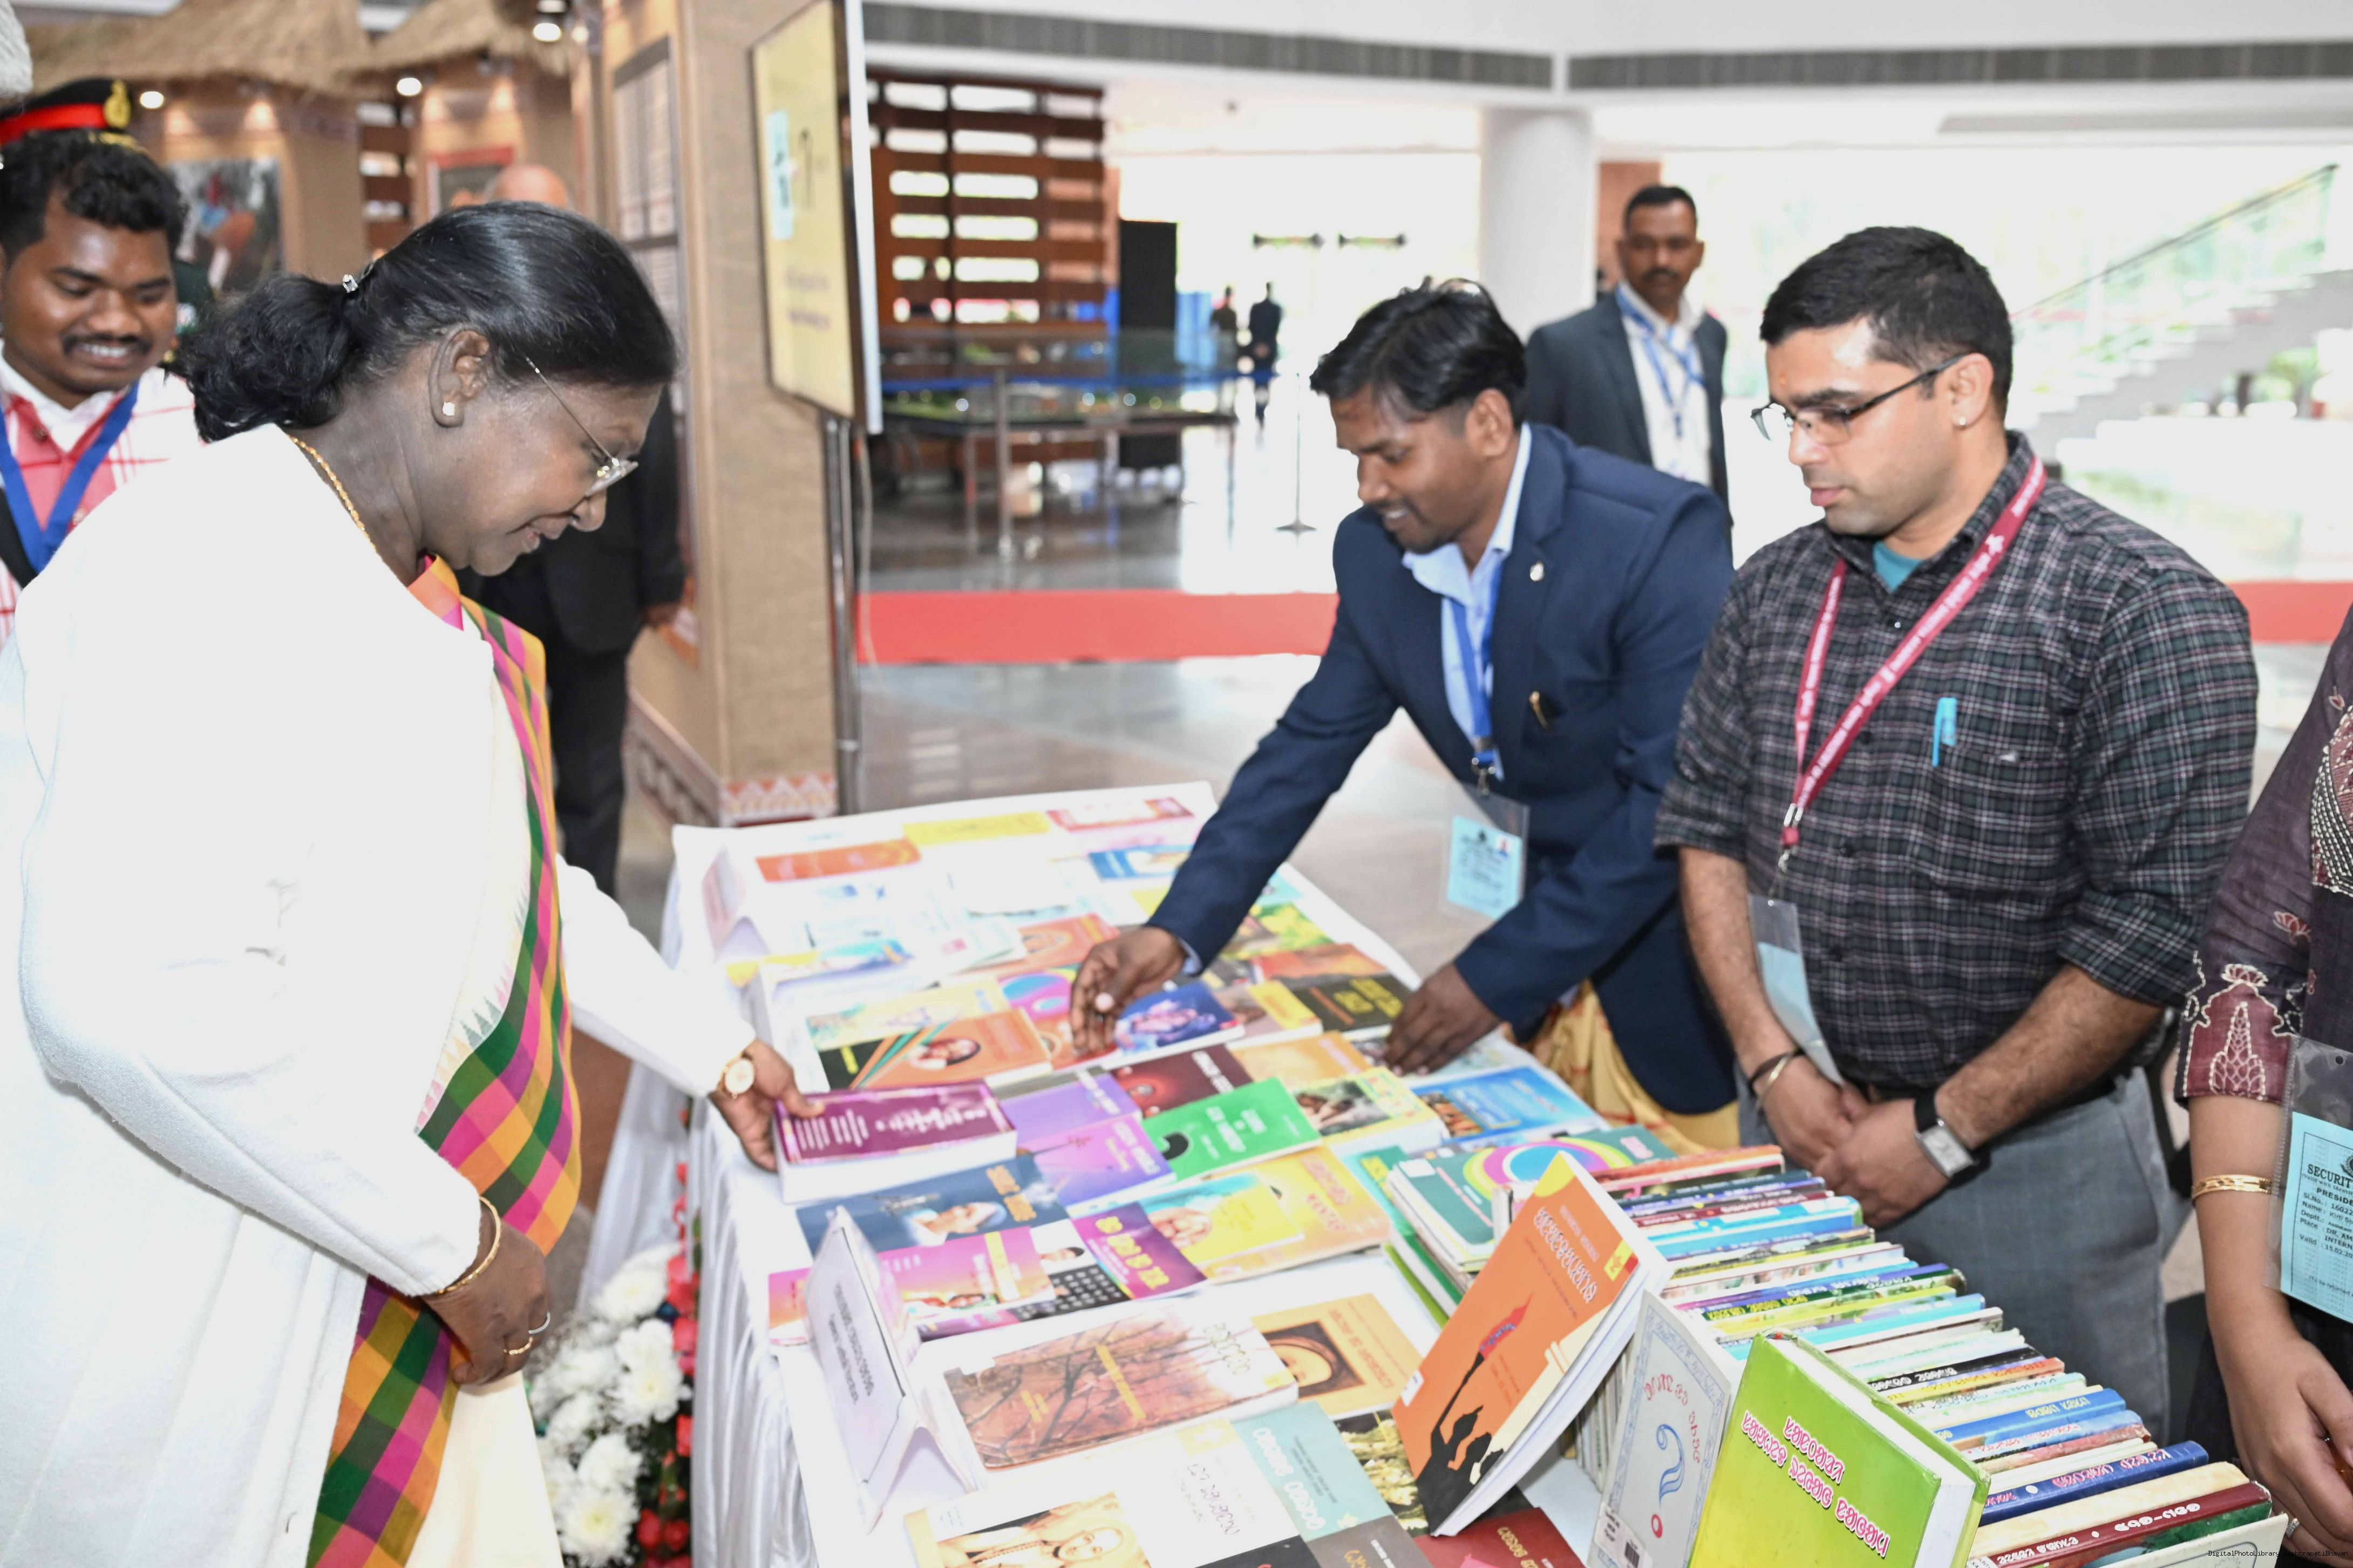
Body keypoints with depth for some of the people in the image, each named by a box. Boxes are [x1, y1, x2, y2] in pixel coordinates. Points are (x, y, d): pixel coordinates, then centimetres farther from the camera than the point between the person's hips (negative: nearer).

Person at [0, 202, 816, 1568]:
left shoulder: (413, 602, 11)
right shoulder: (217, 568, -21)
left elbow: (510, 880, 23)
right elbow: (144, 995, -32)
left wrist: (713, 1053, 27)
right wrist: (455, 1243, -21)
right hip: (174, 1350, -9)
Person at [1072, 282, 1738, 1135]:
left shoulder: (1661, 538, -24)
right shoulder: (1374, 552, -6)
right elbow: (1313, 742, 1)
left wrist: (1497, 977, -24)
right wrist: (1176, 930, -9)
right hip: (1556, 898, 5)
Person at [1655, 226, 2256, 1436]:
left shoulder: (2145, 611, -14)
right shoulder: (1774, 591, 4)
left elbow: (2155, 928, -17)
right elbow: (1705, 829, 6)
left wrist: (1946, 1130, -14)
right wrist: (1772, 1064, -4)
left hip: (2027, 1161, -5)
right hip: (1794, 1126, 5)